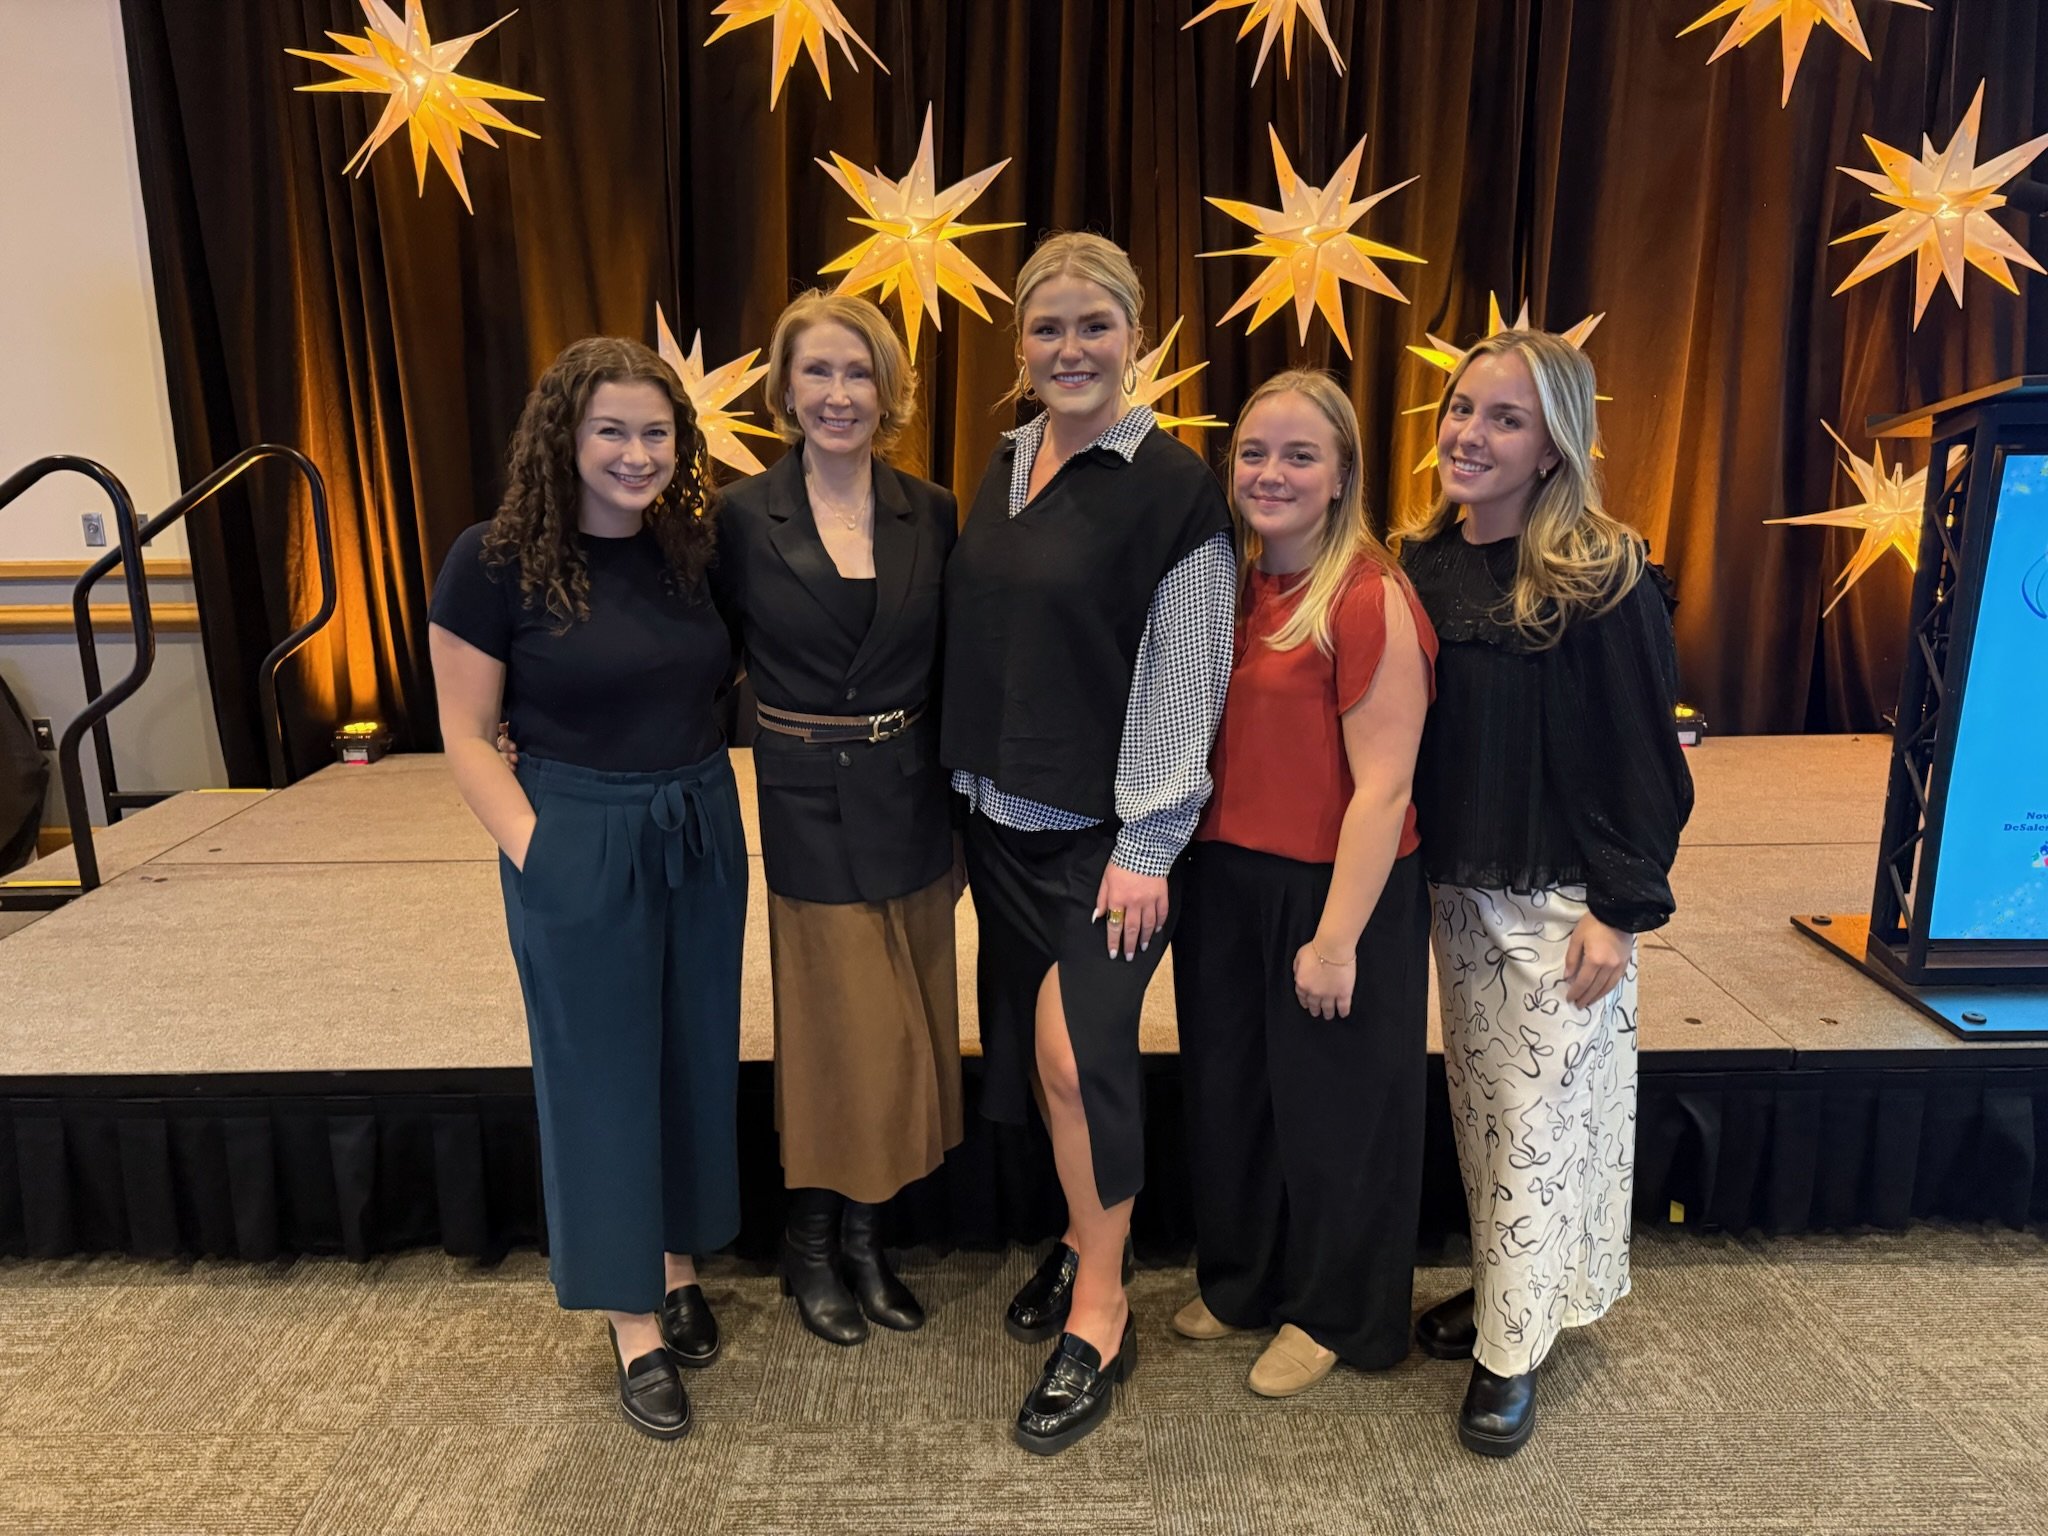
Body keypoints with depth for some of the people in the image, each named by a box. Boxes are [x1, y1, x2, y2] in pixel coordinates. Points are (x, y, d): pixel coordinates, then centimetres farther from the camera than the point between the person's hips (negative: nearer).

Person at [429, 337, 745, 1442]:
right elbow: (467, 737, -7)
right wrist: (534, 851, -14)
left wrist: (710, 805, 0)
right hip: (579, 847, -4)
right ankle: (633, 1323, 25)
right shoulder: (497, 561, -11)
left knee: (696, 1055, 15)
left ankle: (677, 1267, 38)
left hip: (701, 835, 5)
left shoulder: (693, 550, 2)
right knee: (601, 1073, 8)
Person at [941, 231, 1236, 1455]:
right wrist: (974, 783, 12)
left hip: (1107, 831, -6)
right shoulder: (1006, 465, 9)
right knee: (1030, 1040, 14)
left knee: (1078, 1050, -8)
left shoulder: (1174, 485, -12)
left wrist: (1146, 847, -16)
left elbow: (1184, 677, -14)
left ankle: (1100, 1317, 12)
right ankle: (1084, 1235, 36)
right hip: (1004, 816, 7)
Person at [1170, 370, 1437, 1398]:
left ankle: (1330, 1315, 36)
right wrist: (1179, 866, 5)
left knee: (1329, 1104, 12)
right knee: (1228, 1090, 19)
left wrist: (1337, 938, -19)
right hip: (1224, 883, 7)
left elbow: (1383, 787, -19)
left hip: (1330, 891, -6)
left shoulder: (1370, 599, -16)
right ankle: (1241, 1281, 43)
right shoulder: (1230, 586, 5)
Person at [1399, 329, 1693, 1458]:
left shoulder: (1604, 581, -13)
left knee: (1540, 1119, 5)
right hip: (1454, 888, 6)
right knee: (1476, 1102, 16)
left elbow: (1643, 759, -12)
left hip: (1561, 897, -5)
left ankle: (1510, 1353, 20)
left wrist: (1621, 909, -13)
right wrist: (1411, 869, 6)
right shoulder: (1423, 566, 3)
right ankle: (1497, 1289, 36)